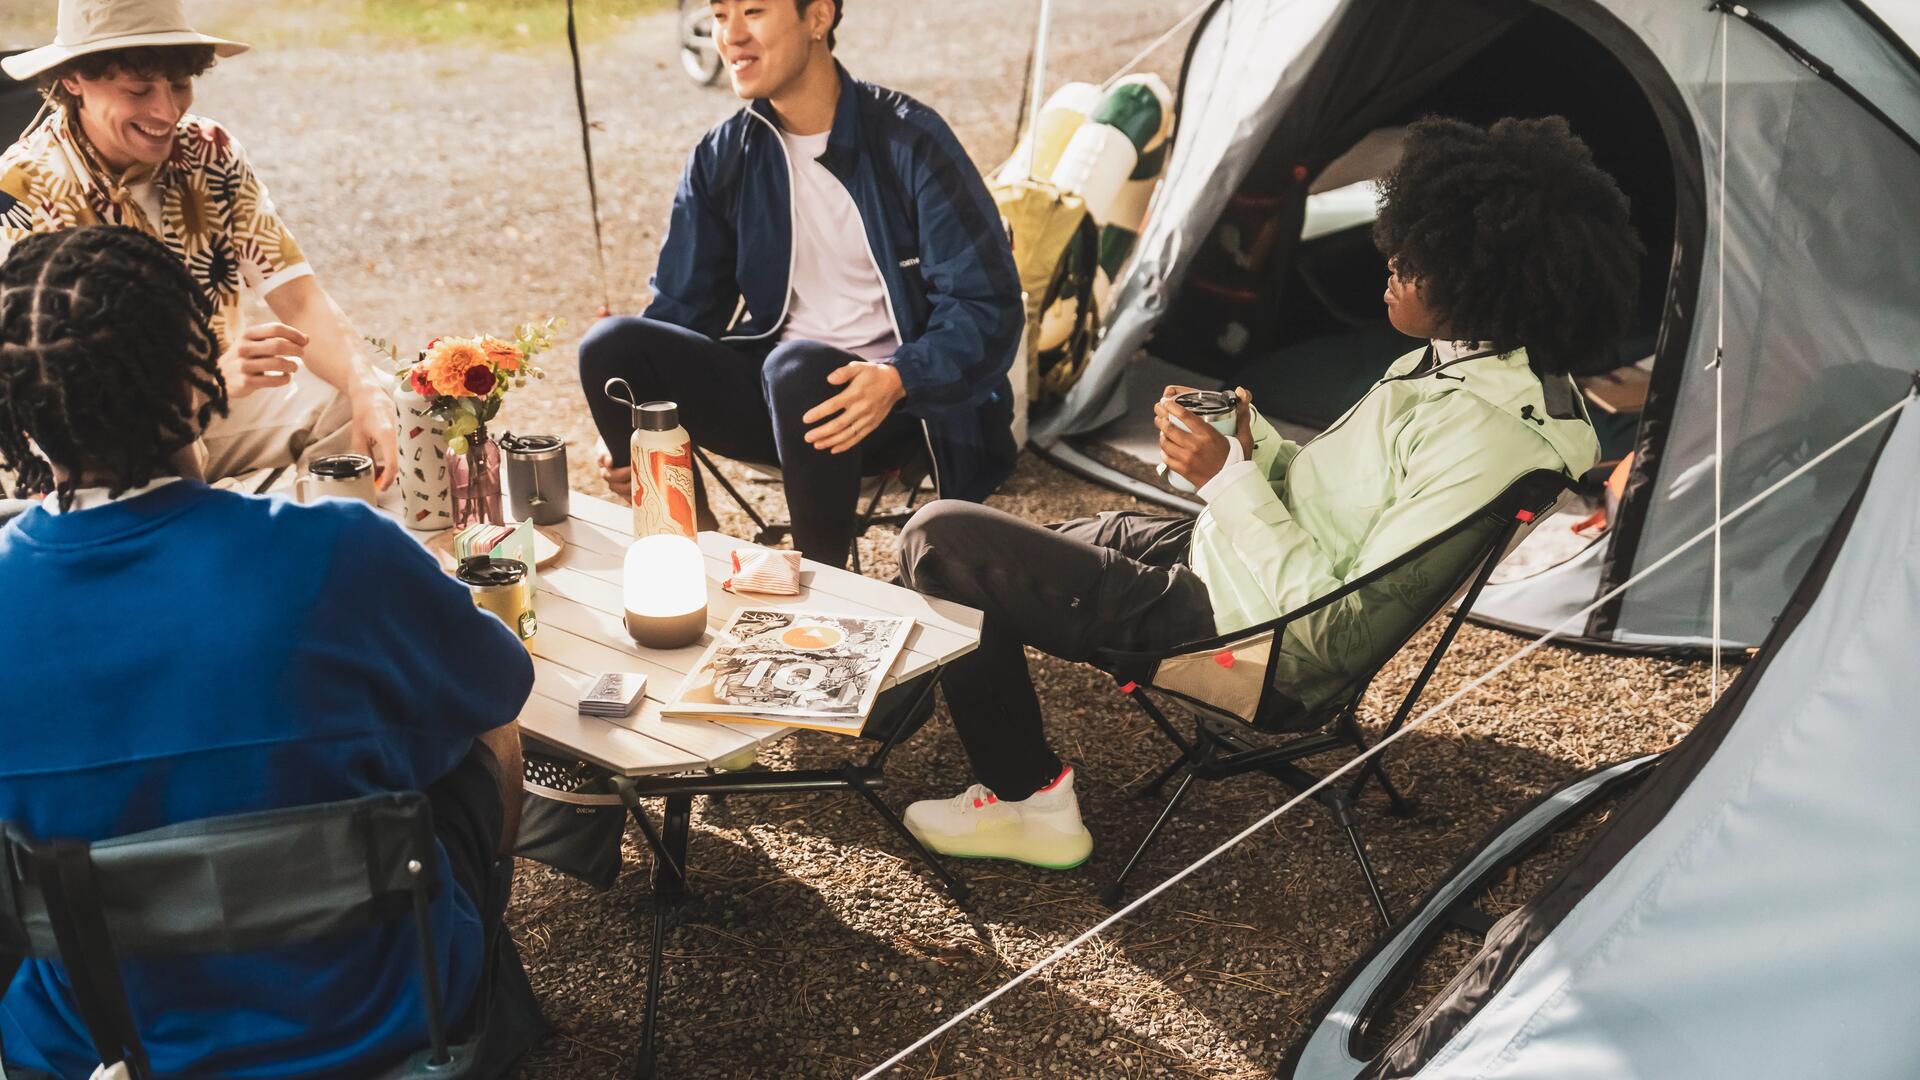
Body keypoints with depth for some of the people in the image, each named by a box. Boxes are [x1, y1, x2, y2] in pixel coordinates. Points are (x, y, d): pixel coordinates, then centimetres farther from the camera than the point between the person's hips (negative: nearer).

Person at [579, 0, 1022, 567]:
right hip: (775, 391, 4)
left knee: (796, 369, -37)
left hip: (899, 399, -4)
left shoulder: (909, 140, -9)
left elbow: (988, 306, -12)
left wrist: (898, 379, -32)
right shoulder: (721, 155, 5)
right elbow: (682, 306, 10)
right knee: (610, 346, -18)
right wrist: (629, 420, -8)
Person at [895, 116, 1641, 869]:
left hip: (1233, 627, -10)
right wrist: (1252, 444, -1)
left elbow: (1338, 634, -26)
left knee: (941, 540, -11)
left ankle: (1027, 798, 3)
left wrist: (1228, 481, -24)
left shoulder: (1483, 439, -28)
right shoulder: (1460, 361, 2)